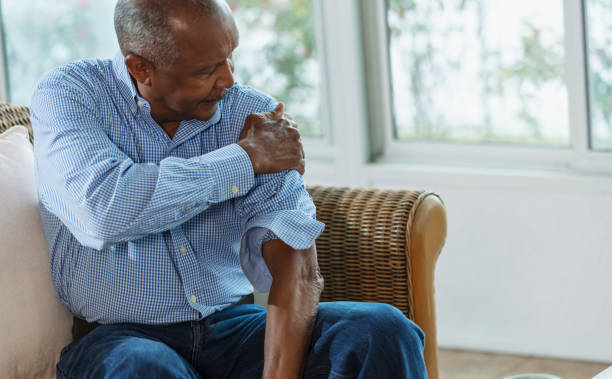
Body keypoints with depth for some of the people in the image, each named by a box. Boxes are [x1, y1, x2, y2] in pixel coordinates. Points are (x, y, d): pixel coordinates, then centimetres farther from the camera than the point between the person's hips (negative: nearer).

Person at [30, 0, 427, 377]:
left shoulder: (256, 115, 1)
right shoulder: (67, 95, -4)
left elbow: (296, 264, -10)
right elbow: (104, 211, -25)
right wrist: (247, 159, -14)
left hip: (234, 325, 3)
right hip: (121, 336, -3)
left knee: (382, 329, -20)